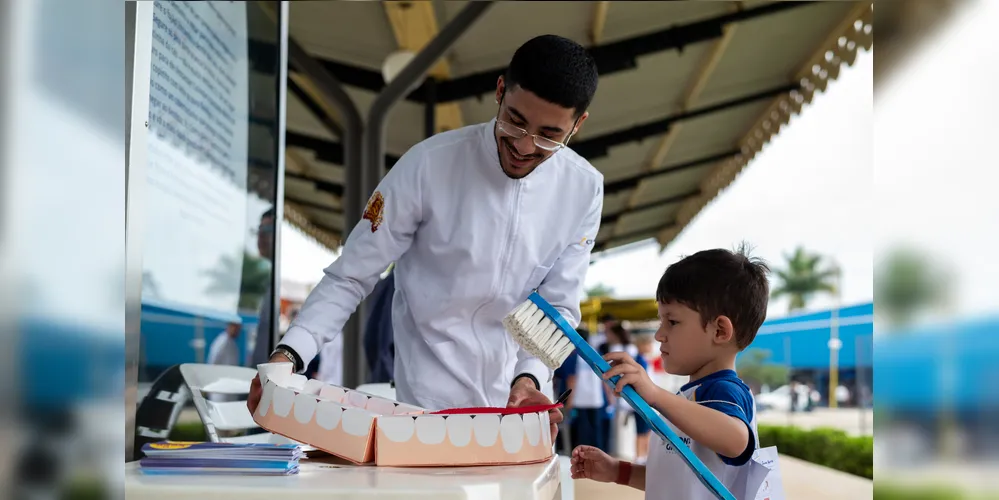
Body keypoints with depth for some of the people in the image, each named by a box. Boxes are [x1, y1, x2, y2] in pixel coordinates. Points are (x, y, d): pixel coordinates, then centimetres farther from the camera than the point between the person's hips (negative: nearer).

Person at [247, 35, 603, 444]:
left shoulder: (584, 190, -6)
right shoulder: (429, 165, -16)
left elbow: (559, 305, -2)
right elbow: (350, 278, -11)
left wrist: (531, 377, -19)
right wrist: (290, 353, -24)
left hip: (520, 399, 3)